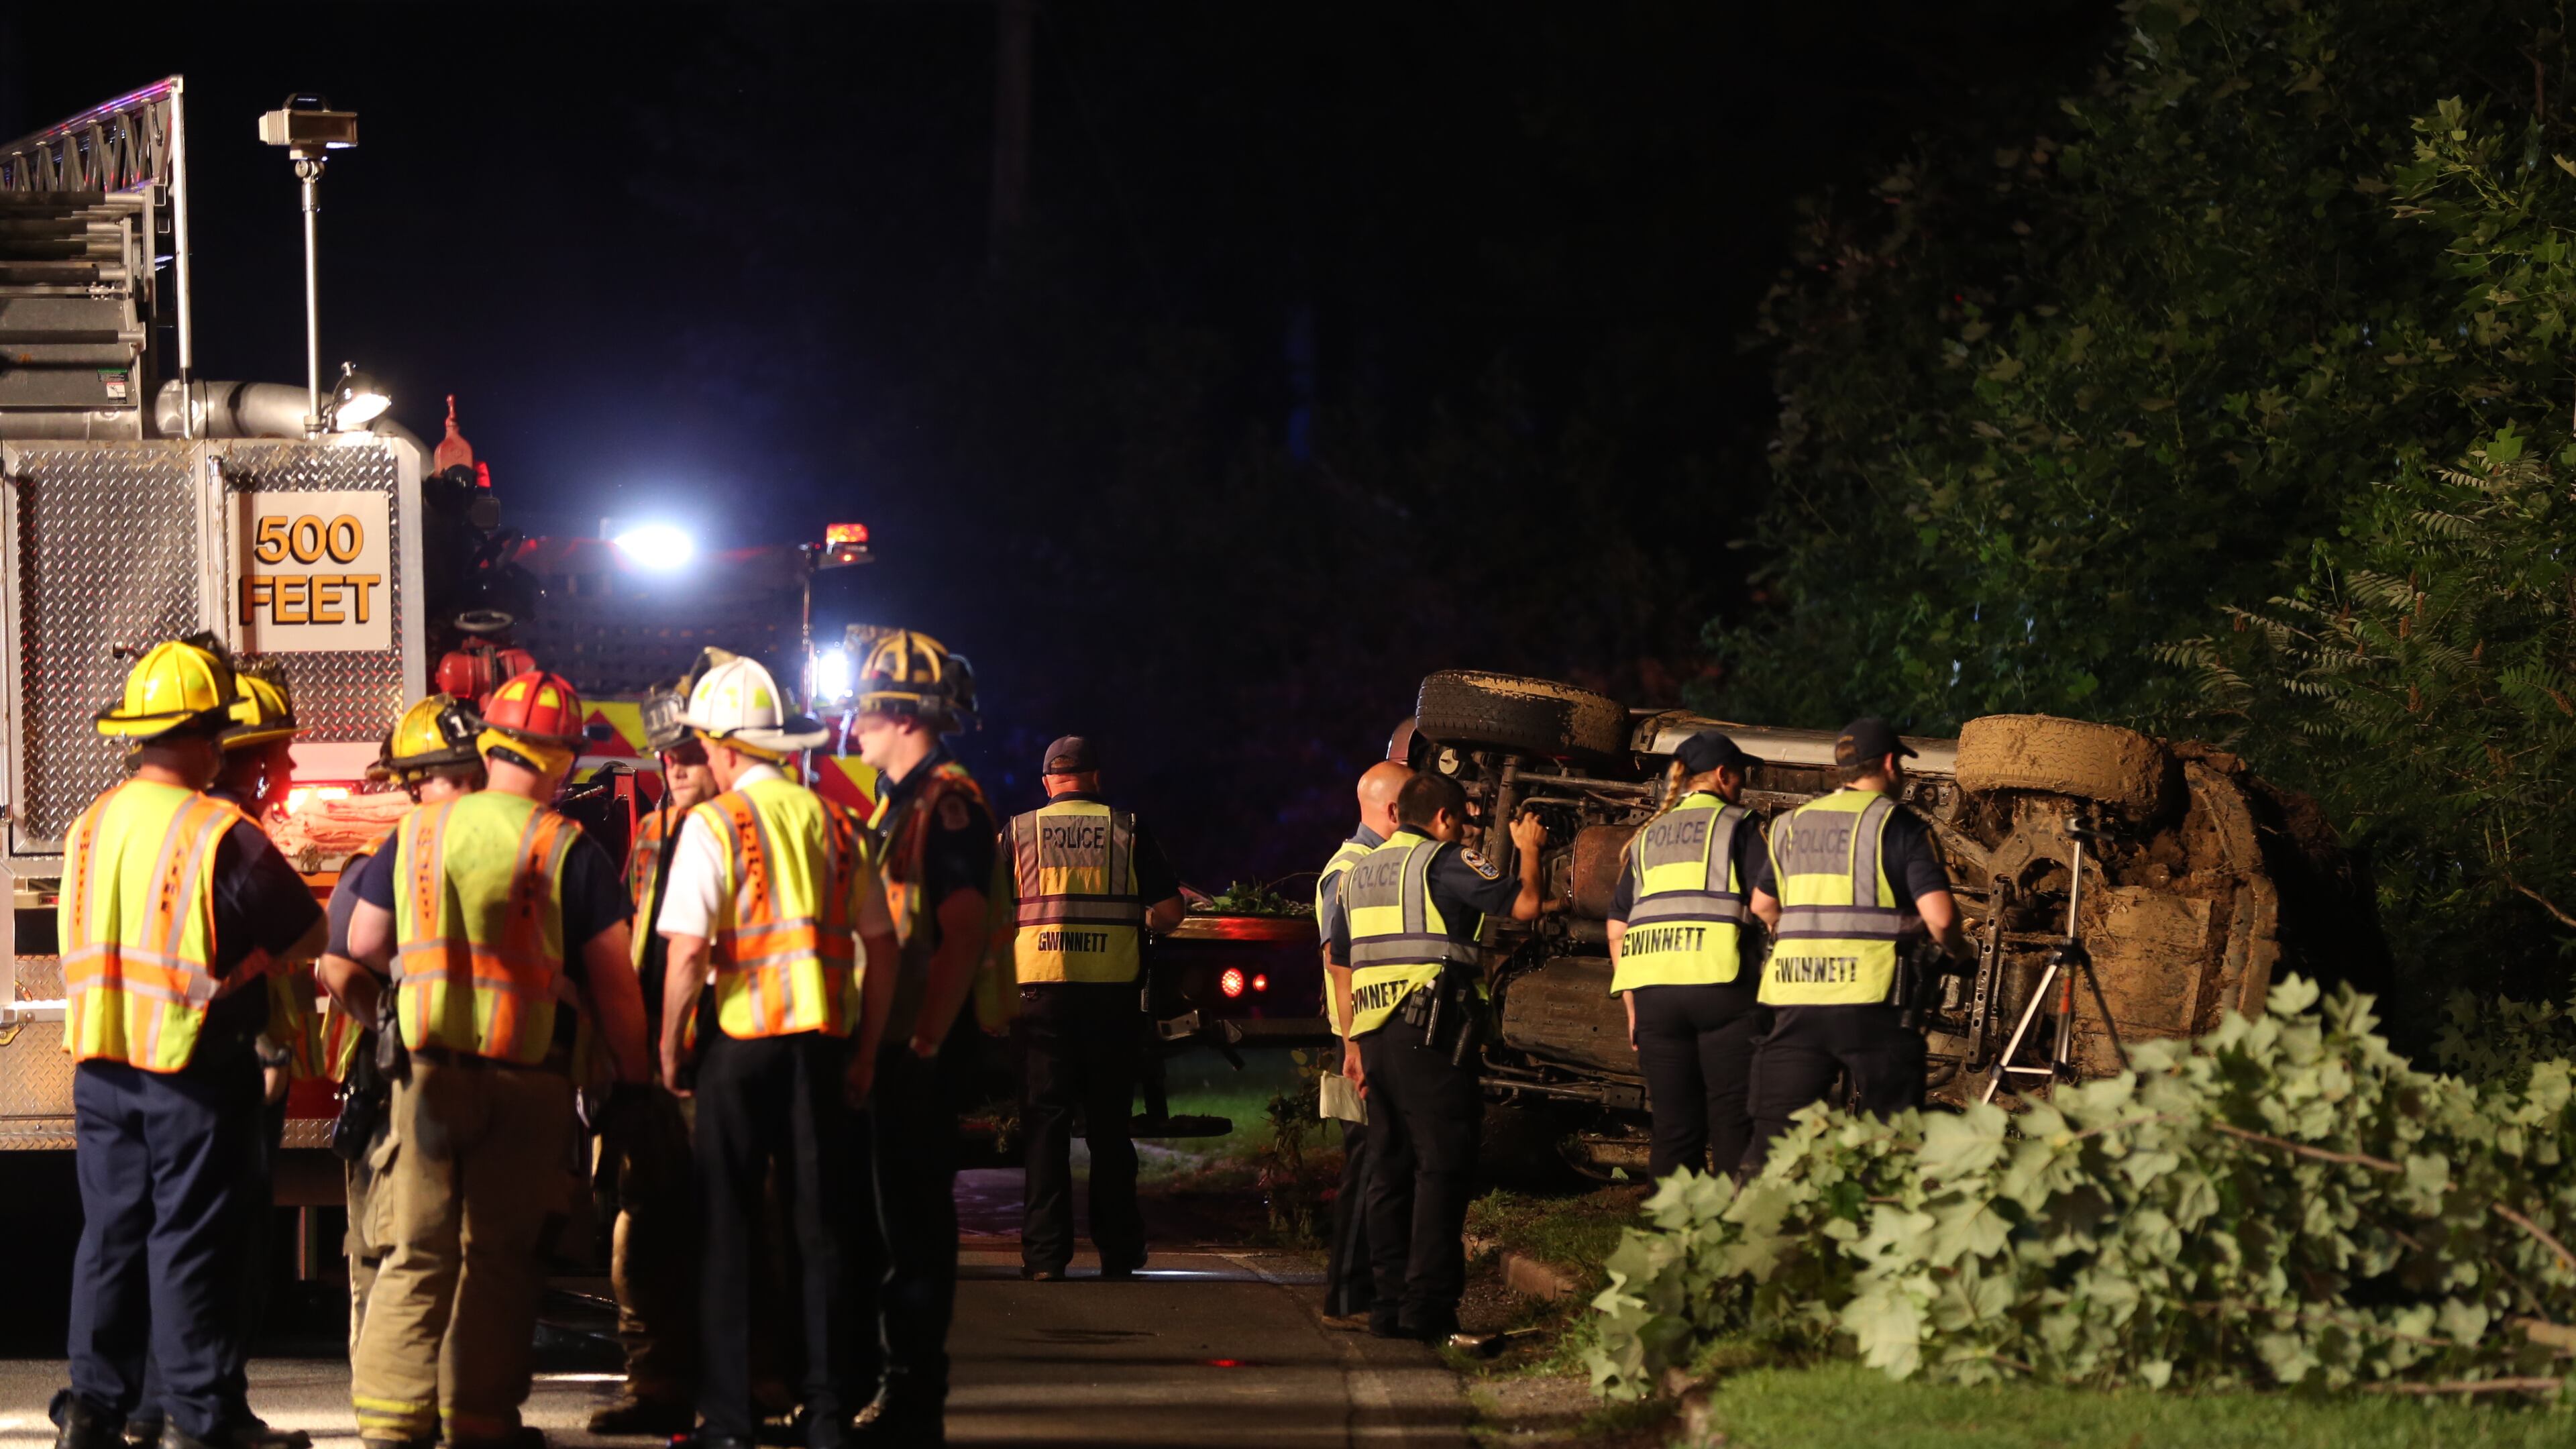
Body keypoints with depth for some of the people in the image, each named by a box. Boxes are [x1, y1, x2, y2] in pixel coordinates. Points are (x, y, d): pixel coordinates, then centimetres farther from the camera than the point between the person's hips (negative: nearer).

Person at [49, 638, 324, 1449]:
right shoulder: (222, 835, -14)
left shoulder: (88, 828, 6)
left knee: (111, 1231, 12)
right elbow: (310, 937, -9)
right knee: (191, 1242, -1)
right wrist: (257, 958, 12)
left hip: (101, 1068, 6)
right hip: (196, 1071, -6)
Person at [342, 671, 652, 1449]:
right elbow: (613, 983, -6)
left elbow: (364, 943, 13)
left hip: (427, 1070, 2)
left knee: (416, 1253, 6)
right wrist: (633, 1071, 6)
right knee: (499, 1257, 6)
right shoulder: (570, 851, -7)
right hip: (528, 1078, -2)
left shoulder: (416, 832, 3)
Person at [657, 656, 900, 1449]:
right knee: (819, 1226, 10)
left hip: (741, 1039, -4)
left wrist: (669, 1047, -3)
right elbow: (881, 946, 10)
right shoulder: (833, 822, 10)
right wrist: (865, 1050, 16)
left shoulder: (715, 824, -6)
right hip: (821, 1042, 4)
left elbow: (688, 949, -14)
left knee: (728, 1232, 3)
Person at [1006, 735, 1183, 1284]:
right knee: (1109, 1125, 9)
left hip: (1042, 991, 0)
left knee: (1045, 1123, 2)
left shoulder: (1019, 833, 4)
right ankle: (1118, 1250, 11)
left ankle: (1045, 1253, -4)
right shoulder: (1128, 832, 4)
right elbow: (1169, 912, 1)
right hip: (1113, 992, 0)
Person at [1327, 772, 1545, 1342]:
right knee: (1442, 1163, -7)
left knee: (1390, 1167, 10)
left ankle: (1390, 1303, 9)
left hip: (1376, 1037, 8)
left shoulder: (1357, 873, 19)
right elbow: (1524, 904, -9)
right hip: (1431, 1033, -8)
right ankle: (1428, 1306, -13)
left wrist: (1356, 1045, 24)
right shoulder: (1444, 862, -4)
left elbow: (1342, 962, 21)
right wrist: (1528, 849, 10)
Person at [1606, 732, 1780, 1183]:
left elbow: (1617, 928, 16)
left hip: (1654, 990, 4)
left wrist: (1632, 1008, 19)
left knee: (1674, 1128, 7)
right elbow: (1764, 901, -10)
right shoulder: (1734, 825, 5)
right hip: (1721, 987, -4)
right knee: (1735, 1127, -3)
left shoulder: (1647, 838, 19)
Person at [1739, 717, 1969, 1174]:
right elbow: (1939, 917, -11)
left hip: (1795, 999, 4)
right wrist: (1956, 948, 10)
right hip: (1872, 1002, -4)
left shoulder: (1790, 825, 15)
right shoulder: (1899, 826, -2)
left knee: (1772, 1137, 3)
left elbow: (1761, 909, 24)